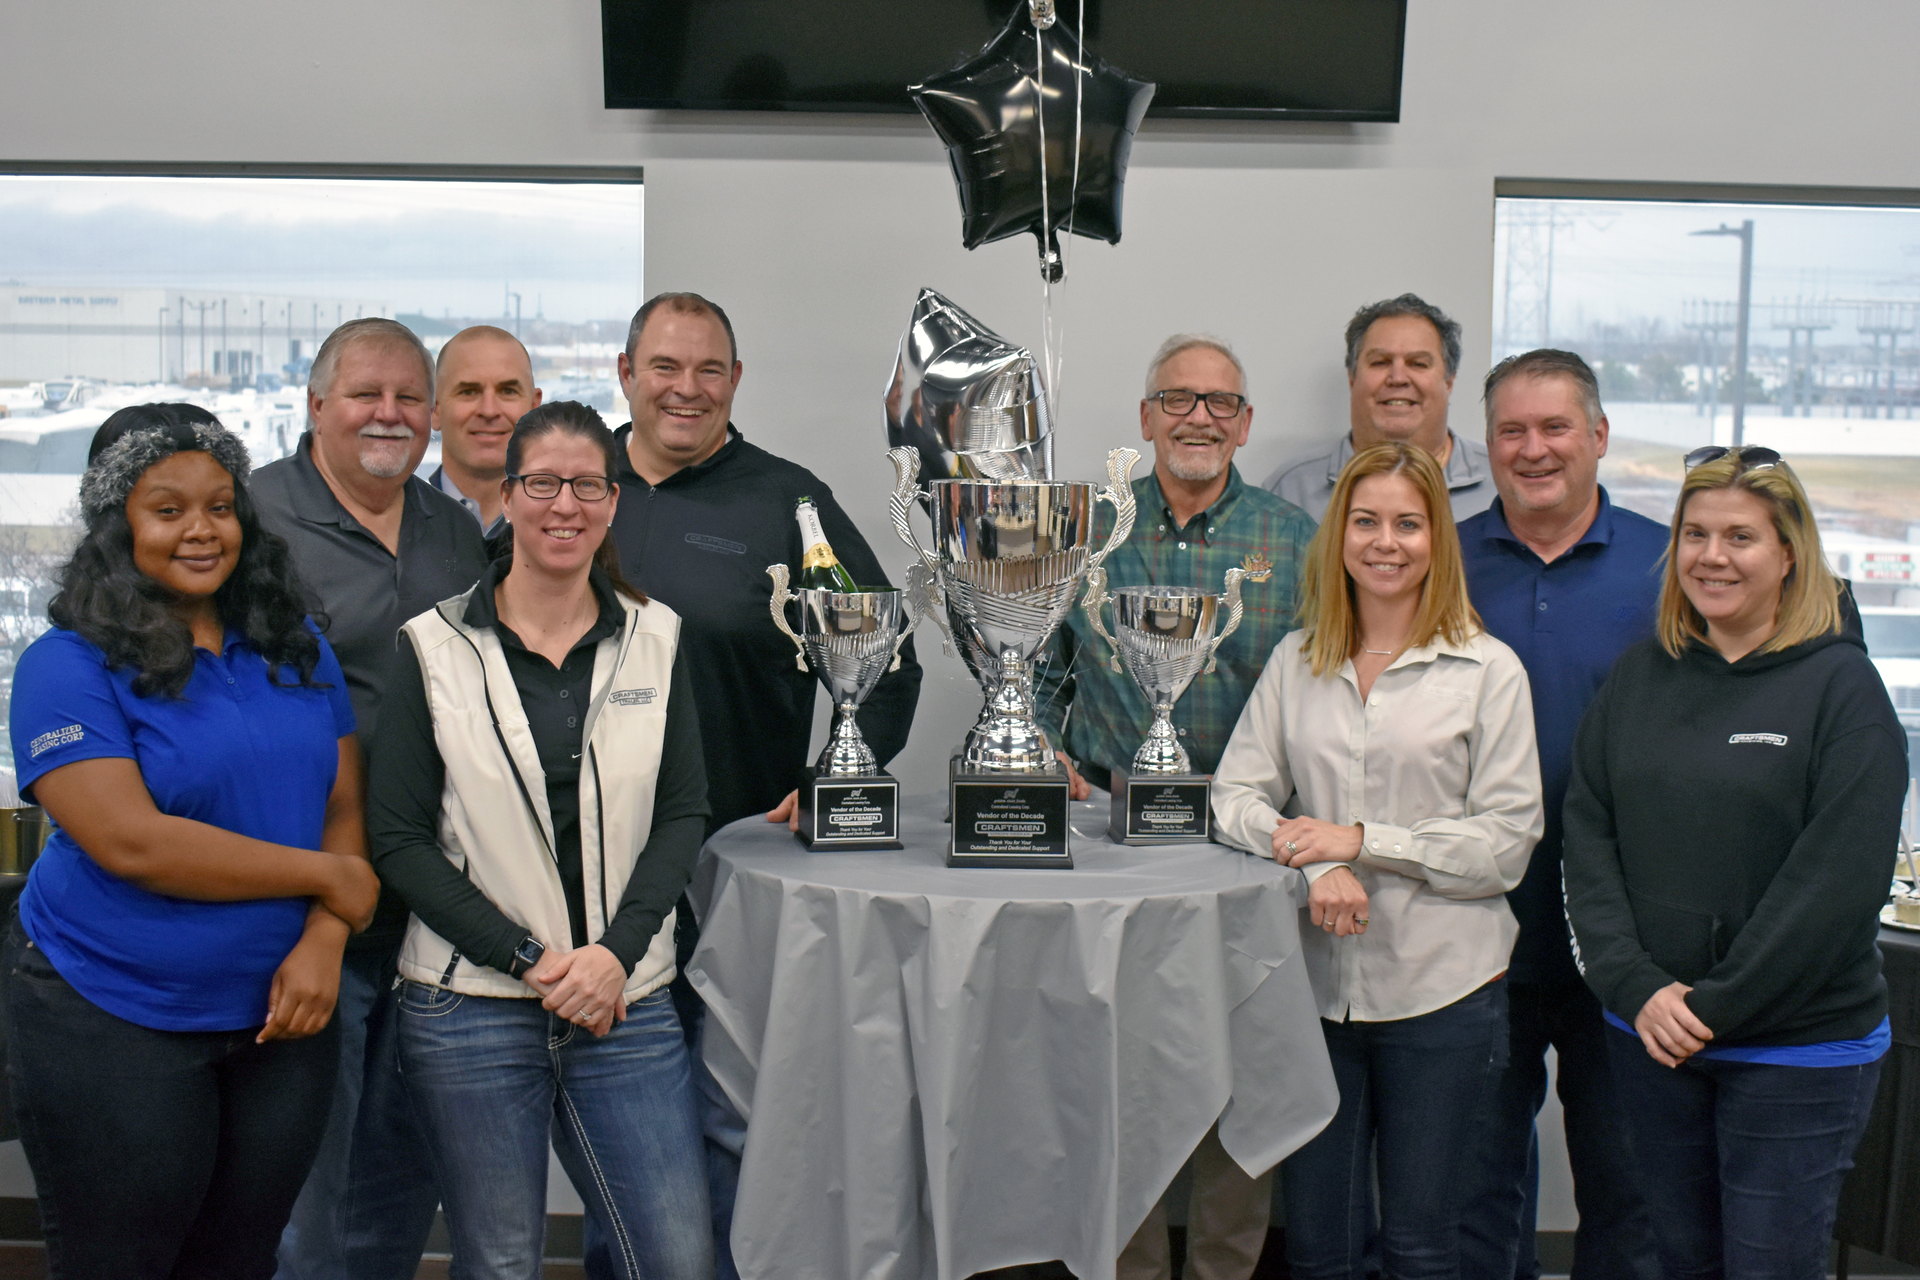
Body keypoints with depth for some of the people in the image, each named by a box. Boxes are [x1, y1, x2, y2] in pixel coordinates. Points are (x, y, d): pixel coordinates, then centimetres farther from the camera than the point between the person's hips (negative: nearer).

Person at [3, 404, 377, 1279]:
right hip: (112, 1028, -4)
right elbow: (132, 843, -21)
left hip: (281, 1014, 5)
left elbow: (344, 804, 3)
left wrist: (322, 942, -13)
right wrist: (325, 877, -16)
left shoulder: (297, 649, 6)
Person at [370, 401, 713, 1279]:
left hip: (626, 1002, 2)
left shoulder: (655, 639, 5)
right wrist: (529, 959, -11)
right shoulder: (437, 647, -1)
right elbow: (398, 838, -4)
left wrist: (614, 953, -11)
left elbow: (684, 812, 3)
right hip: (471, 1006, -1)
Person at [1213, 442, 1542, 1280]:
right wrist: (1316, 866, -16)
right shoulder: (1295, 662, 7)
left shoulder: (1489, 670, -3)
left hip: (1440, 988, -2)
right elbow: (1235, 796, 2)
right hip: (1317, 982, 3)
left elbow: (1507, 841, -7)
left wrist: (1364, 841, -15)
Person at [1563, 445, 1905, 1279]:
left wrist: (1717, 1007, -15)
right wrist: (1637, 989, -11)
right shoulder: (1640, 676, 5)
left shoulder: (1840, 684, -7)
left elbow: (1839, 876, -15)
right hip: (1648, 1037, 4)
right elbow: (1588, 837, 1)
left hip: (1796, 1049, -4)